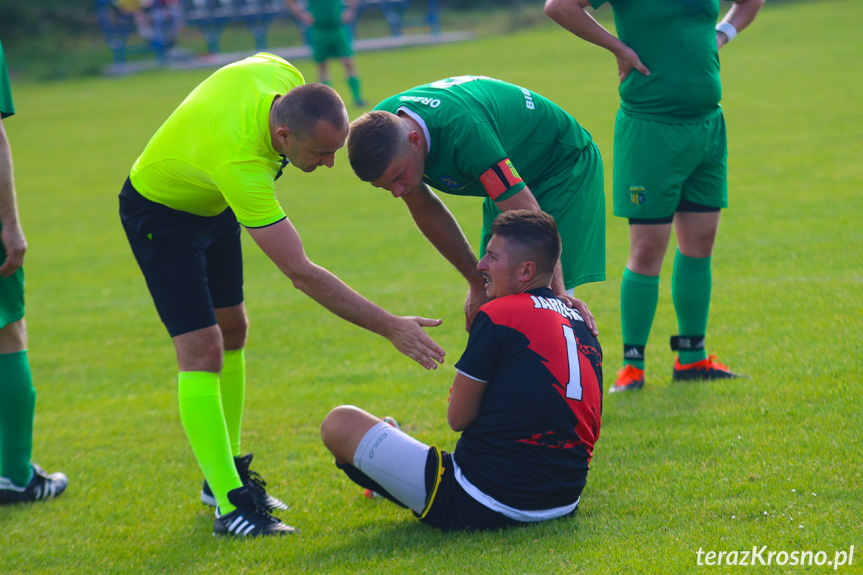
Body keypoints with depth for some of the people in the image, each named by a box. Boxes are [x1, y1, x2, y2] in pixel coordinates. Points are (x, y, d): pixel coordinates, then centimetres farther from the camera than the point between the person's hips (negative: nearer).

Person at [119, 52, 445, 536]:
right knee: (201, 350, -15)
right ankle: (229, 505, -16)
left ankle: (225, 475, 25)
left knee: (232, 332, 14)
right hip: (161, 213, -9)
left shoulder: (283, 74, -25)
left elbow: (260, 63, 4)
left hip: (214, 204, 9)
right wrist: (391, 327, -41)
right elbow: (302, 274, -42)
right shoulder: (239, 162, -44)